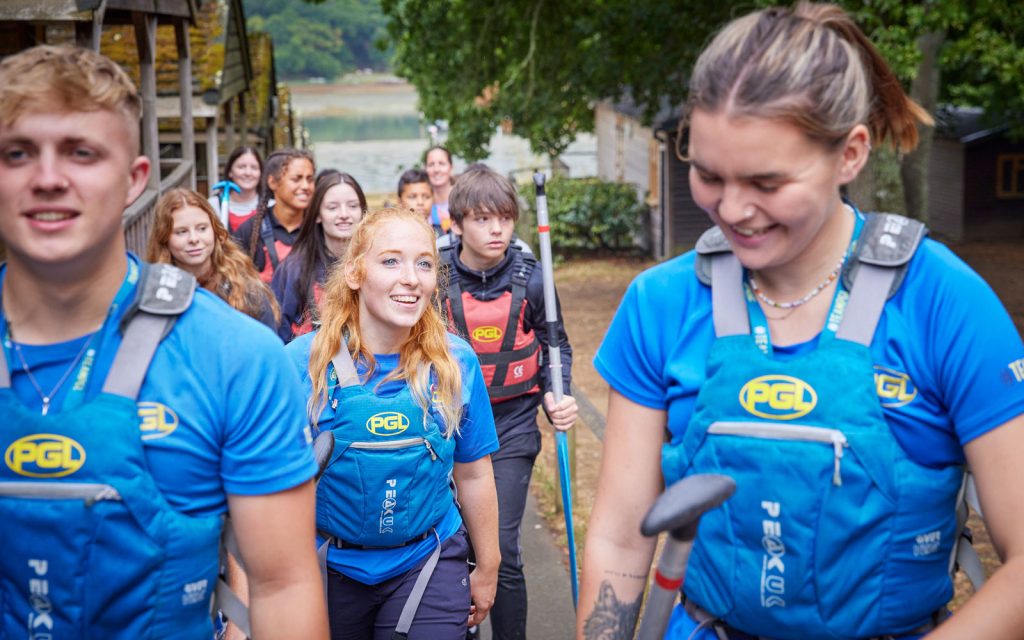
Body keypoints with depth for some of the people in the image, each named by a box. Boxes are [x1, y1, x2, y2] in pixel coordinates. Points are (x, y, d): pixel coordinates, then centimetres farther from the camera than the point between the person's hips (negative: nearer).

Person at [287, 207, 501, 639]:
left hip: (427, 566, 1)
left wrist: (487, 569, 10)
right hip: (329, 568, 0)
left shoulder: (457, 364, -8)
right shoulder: (302, 362, -15)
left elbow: (473, 475, 2)